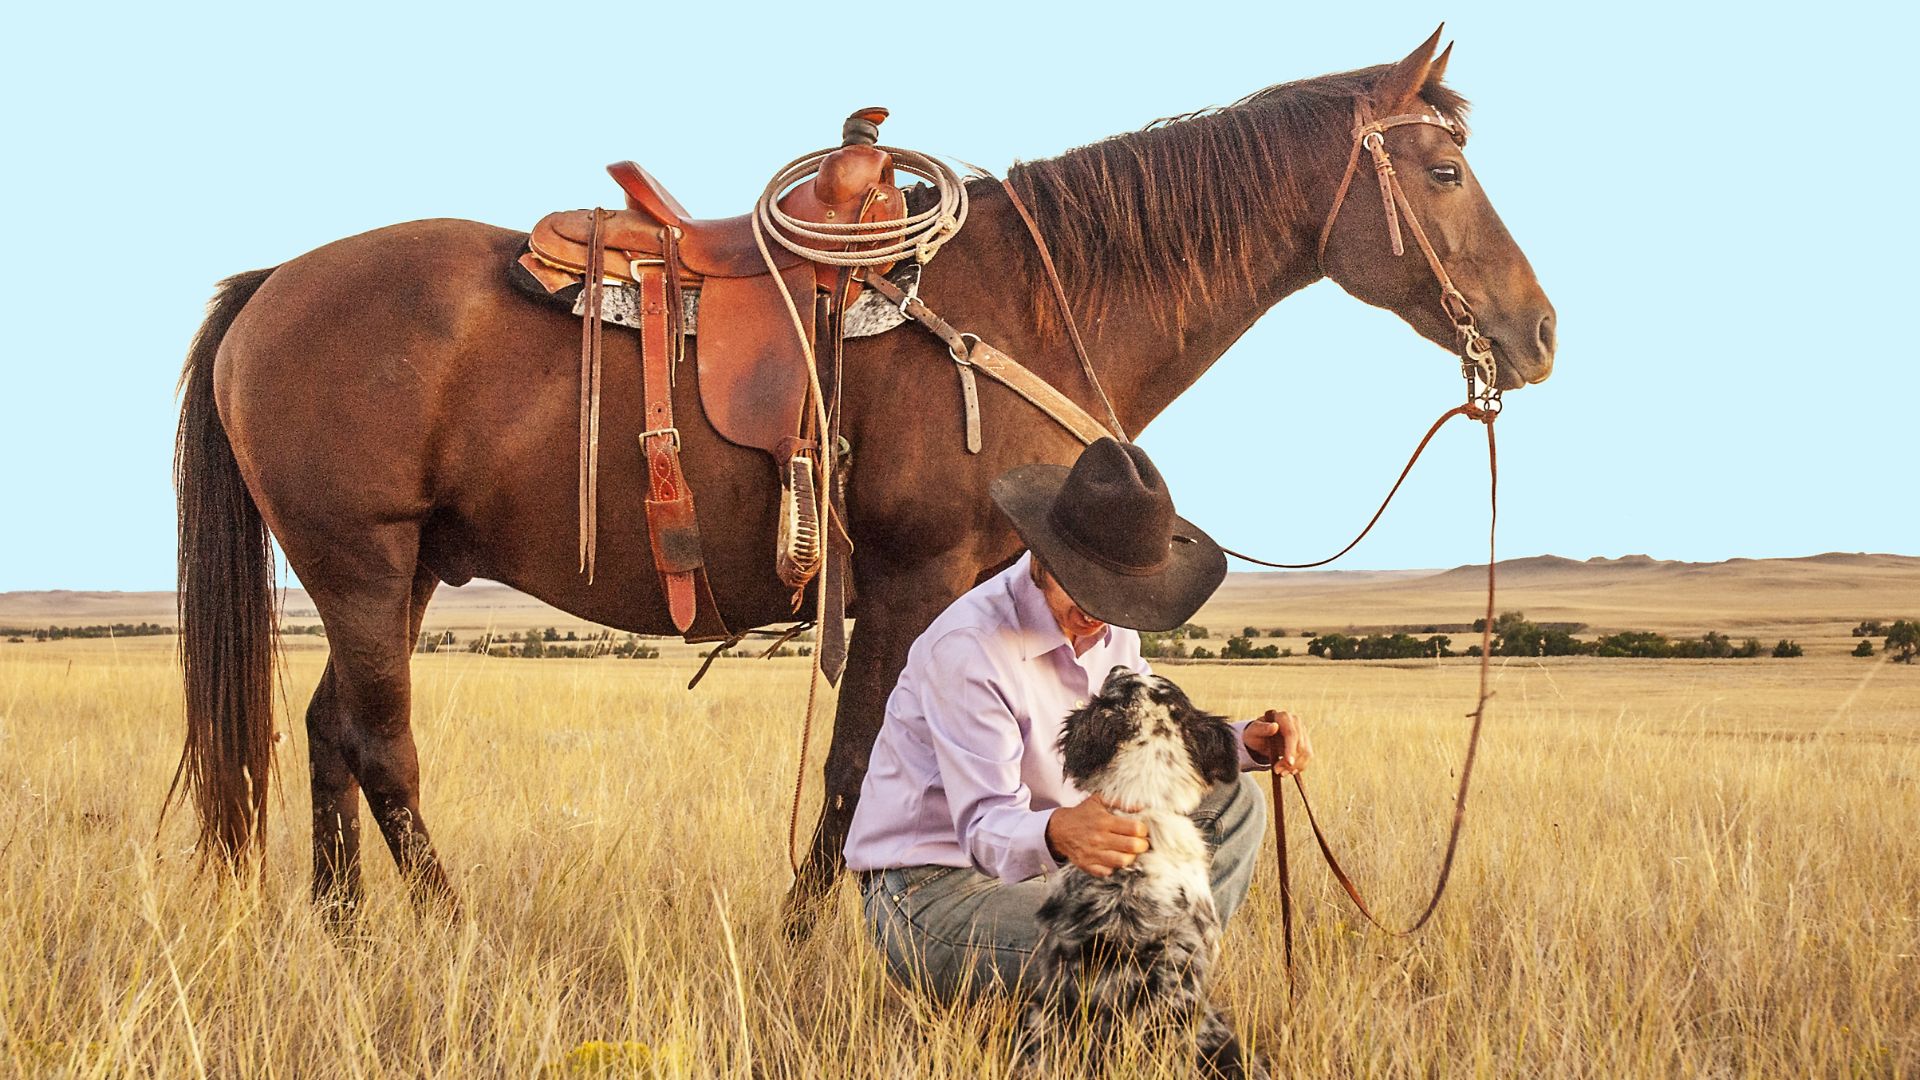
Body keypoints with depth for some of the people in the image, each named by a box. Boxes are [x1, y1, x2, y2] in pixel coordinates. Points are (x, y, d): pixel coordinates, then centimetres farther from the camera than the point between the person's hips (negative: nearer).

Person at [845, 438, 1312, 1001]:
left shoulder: (1109, 629, 3)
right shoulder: (967, 647, -24)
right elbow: (985, 827, -28)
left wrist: (1247, 742, -4)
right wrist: (1057, 834, -50)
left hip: (1033, 867, 9)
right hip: (932, 891, -9)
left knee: (1231, 805, 2)